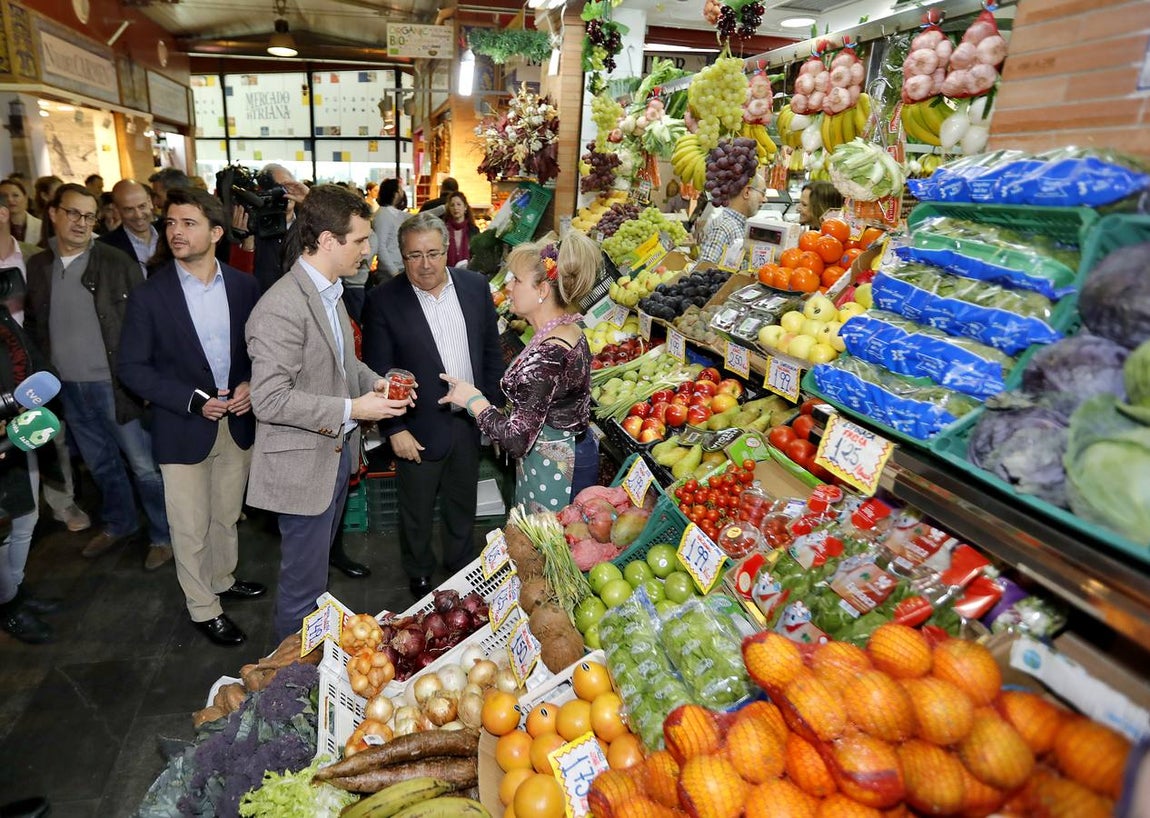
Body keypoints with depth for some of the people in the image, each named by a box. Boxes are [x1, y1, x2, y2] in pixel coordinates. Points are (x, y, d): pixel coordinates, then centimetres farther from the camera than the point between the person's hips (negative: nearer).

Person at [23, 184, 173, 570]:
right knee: (100, 464, 19)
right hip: (68, 388, 5)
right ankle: (118, 524, 38)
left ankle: (163, 535, 18)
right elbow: (32, 324, 12)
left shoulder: (118, 263, -8)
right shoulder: (37, 266, 5)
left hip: (113, 383, -5)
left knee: (145, 465, 2)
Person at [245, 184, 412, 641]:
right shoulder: (282, 308, -24)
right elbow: (269, 400, -26)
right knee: (304, 584, 7)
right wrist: (350, 410, -25)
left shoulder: (330, 292, 7)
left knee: (317, 566, 25)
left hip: (336, 453, 10)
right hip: (303, 465, -9)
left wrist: (374, 383, -1)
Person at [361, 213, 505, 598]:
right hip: (420, 428, -3)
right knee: (417, 513, 17)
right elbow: (377, 374, -11)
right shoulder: (383, 301, -14)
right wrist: (395, 429, -13)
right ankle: (419, 576, 42)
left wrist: (494, 405, 3)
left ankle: (462, 566, 47)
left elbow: (492, 350, 4)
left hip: (470, 421, 3)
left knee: (462, 506, 23)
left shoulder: (475, 286, -3)